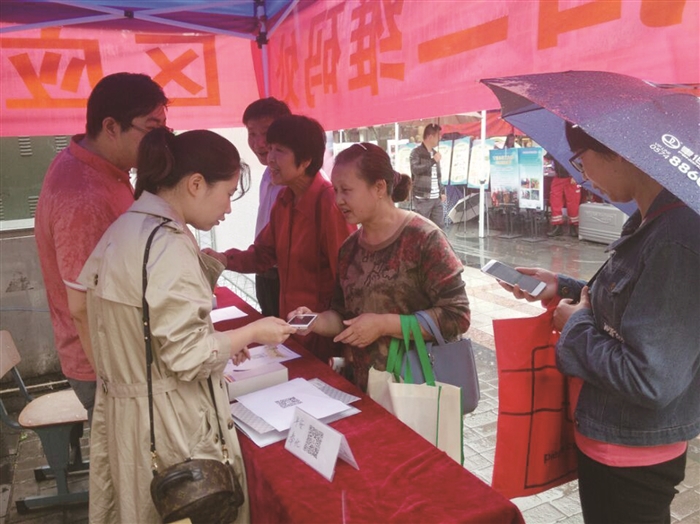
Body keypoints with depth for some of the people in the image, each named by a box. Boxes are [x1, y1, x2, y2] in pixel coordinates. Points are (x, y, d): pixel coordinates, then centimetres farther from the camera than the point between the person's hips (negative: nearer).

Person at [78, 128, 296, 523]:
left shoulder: (127, 228, 5)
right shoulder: (168, 245, -24)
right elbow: (187, 357, -22)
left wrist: (222, 340, 10)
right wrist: (252, 333, -9)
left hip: (128, 406, 9)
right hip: (172, 419, -9)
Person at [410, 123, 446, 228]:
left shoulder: (435, 153, 18)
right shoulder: (416, 152, -4)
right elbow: (415, 169, -21)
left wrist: (442, 191, 15)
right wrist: (433, 161, -16)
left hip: (437, 198, 7)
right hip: (422, 198, -7)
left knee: (439, 226, 7)